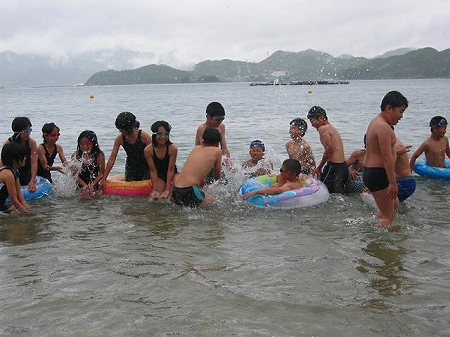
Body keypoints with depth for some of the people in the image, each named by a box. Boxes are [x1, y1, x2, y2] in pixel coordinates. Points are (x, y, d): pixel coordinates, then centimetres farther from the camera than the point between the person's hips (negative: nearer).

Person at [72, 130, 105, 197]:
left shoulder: (99, 155, -2)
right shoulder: (75, 155, 0)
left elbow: (101, 174, -2)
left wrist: (92, 185, -15)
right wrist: (84, 185, -16)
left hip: (94, 185, 0)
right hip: (80, 186, 0)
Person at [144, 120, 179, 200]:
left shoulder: (172, 148, -22)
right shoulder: (148, 150, -18)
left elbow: (171, 169, -18)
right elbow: (153, 171, -12)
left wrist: (168, 189, -20)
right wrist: (155, 190, -16)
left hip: (172, 174, -1)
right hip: (158, 176, 1)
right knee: (156, 197, -17)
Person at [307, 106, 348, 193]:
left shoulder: (323, 129, -9)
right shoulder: (332, 128, 20)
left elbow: (329, 149, -19)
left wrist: (319, 168, -9)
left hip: (334, 166, -10)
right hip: (343, 166, 10)